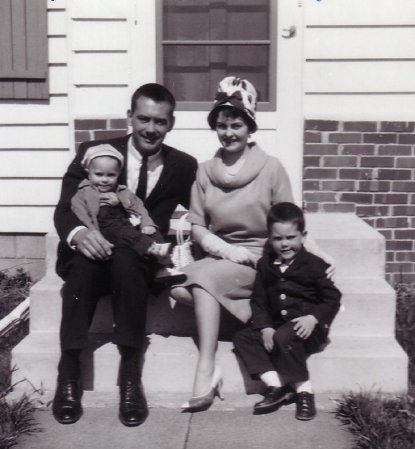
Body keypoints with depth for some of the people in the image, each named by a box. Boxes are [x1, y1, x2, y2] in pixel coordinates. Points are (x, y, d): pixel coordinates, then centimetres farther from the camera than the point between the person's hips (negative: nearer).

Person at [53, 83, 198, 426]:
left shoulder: (183, 166, 6)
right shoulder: (94, 152, 1)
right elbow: (64, 209, -7)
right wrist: (78, 232, -31)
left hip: (142, 261, 0)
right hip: (92, 254, 0)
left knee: (124, 256, -35)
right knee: (85, 259, -35)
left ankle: (131, 373, -31)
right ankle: (69, 370, -27)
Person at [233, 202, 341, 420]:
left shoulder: (313, 264, -5)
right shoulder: (265, 265, 8)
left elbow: (332, 298, -5)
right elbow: (258, 300, 8)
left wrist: (313, 318, -21)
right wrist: (265, 328, -7)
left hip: (307, 327, -6)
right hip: (276, 326, 6)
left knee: (283, 338, -34)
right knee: (242, 337, -12)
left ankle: (303, 390, -16)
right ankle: (276, 385, -18)